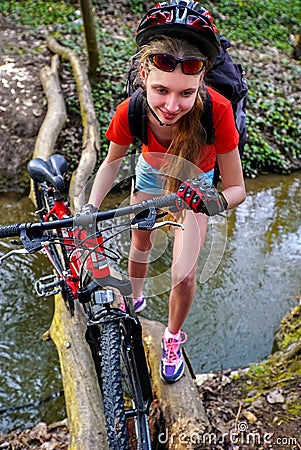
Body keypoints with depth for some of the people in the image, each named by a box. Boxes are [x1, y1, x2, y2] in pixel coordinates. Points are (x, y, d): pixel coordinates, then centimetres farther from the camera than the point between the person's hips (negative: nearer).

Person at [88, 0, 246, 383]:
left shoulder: (217, 110, -41)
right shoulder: (130, 112, -35)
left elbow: (237, 188, -31)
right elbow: (111, 163, -13)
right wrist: (90, 209, -26)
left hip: (195, 182, -2)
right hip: (151, 172, 2)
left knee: (184, 274, -6)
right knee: (141, 240, 23)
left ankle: (173, 338, 25)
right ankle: (135, 300, 55)